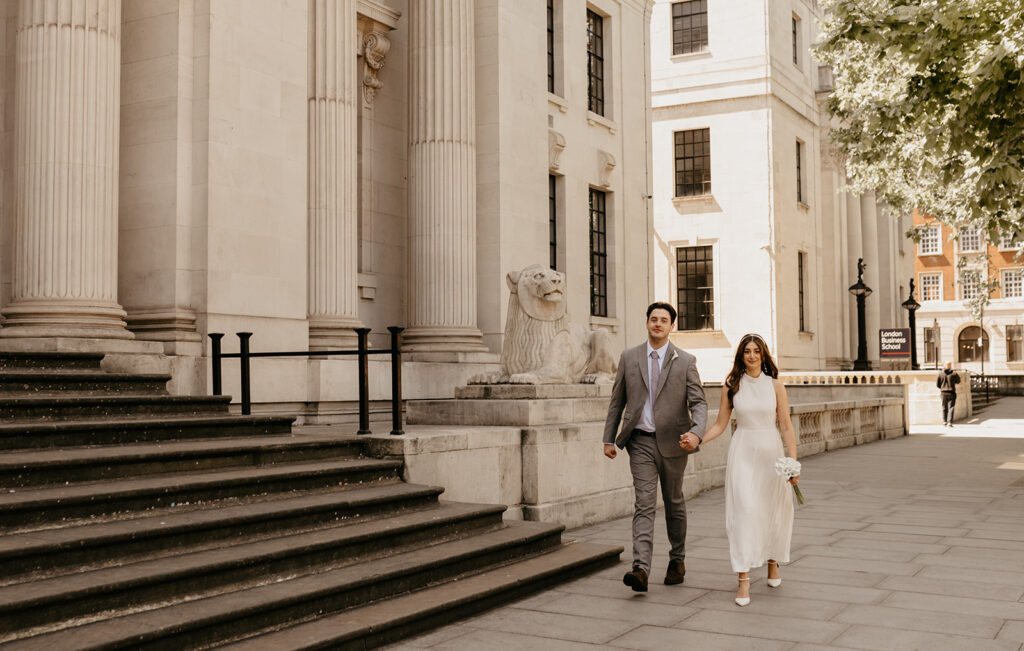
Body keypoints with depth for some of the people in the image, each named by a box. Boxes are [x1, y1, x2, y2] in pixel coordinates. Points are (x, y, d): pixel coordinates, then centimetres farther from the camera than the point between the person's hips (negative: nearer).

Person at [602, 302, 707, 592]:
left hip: (673, 441, 0)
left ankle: (677, 560, 32)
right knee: (644, 504, -10)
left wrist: (696, 432, -24)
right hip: (641, 441, 0)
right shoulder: (629, 357, 4)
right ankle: (641, 569, -18)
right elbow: (617, 401, 9)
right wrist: (609, 438, 5)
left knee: (674, 503, 14)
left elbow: (699, 403, -5)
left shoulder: (685, 361, 0)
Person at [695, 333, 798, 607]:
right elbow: (720, 424, 5)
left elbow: (786, 426, 0)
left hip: (771, 451, 1)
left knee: (774, 510, 9)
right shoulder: (731, 386, 2)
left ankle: (772, 562, 36)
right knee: (743, 510, -10)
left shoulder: (775, 386, 1)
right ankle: (743, 579, -9)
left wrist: (793, 461, -7)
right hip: (743, 452, -1)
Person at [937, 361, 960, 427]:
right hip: (951, 392, -2)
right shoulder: (953, 374, -8)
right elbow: (958, 381, 9)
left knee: (944, 408, 14)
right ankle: (949, 422, -7)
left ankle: (944, 422, 17)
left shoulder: (940, 373, -4)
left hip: (943, 392, 2)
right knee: (951, 408, 0)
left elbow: (937, 384, 0)